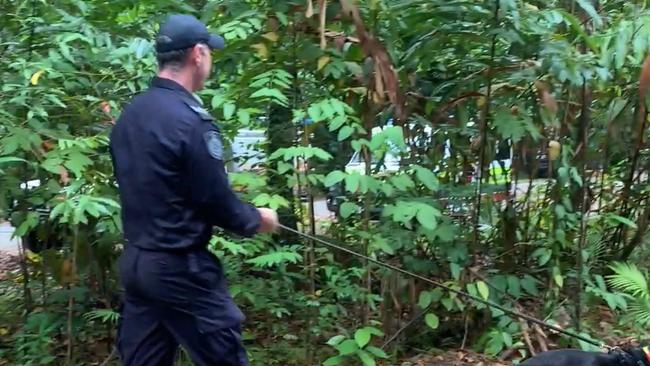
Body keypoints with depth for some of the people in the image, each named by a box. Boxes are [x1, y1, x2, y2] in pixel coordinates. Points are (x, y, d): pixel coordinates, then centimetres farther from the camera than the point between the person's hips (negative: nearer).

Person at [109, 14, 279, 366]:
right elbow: (217, 200, -15)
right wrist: (257, 219, 5)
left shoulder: (129, 114, 6)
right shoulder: (189, 118, -19)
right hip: (179, 268, -8)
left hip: (134, 260, 8)